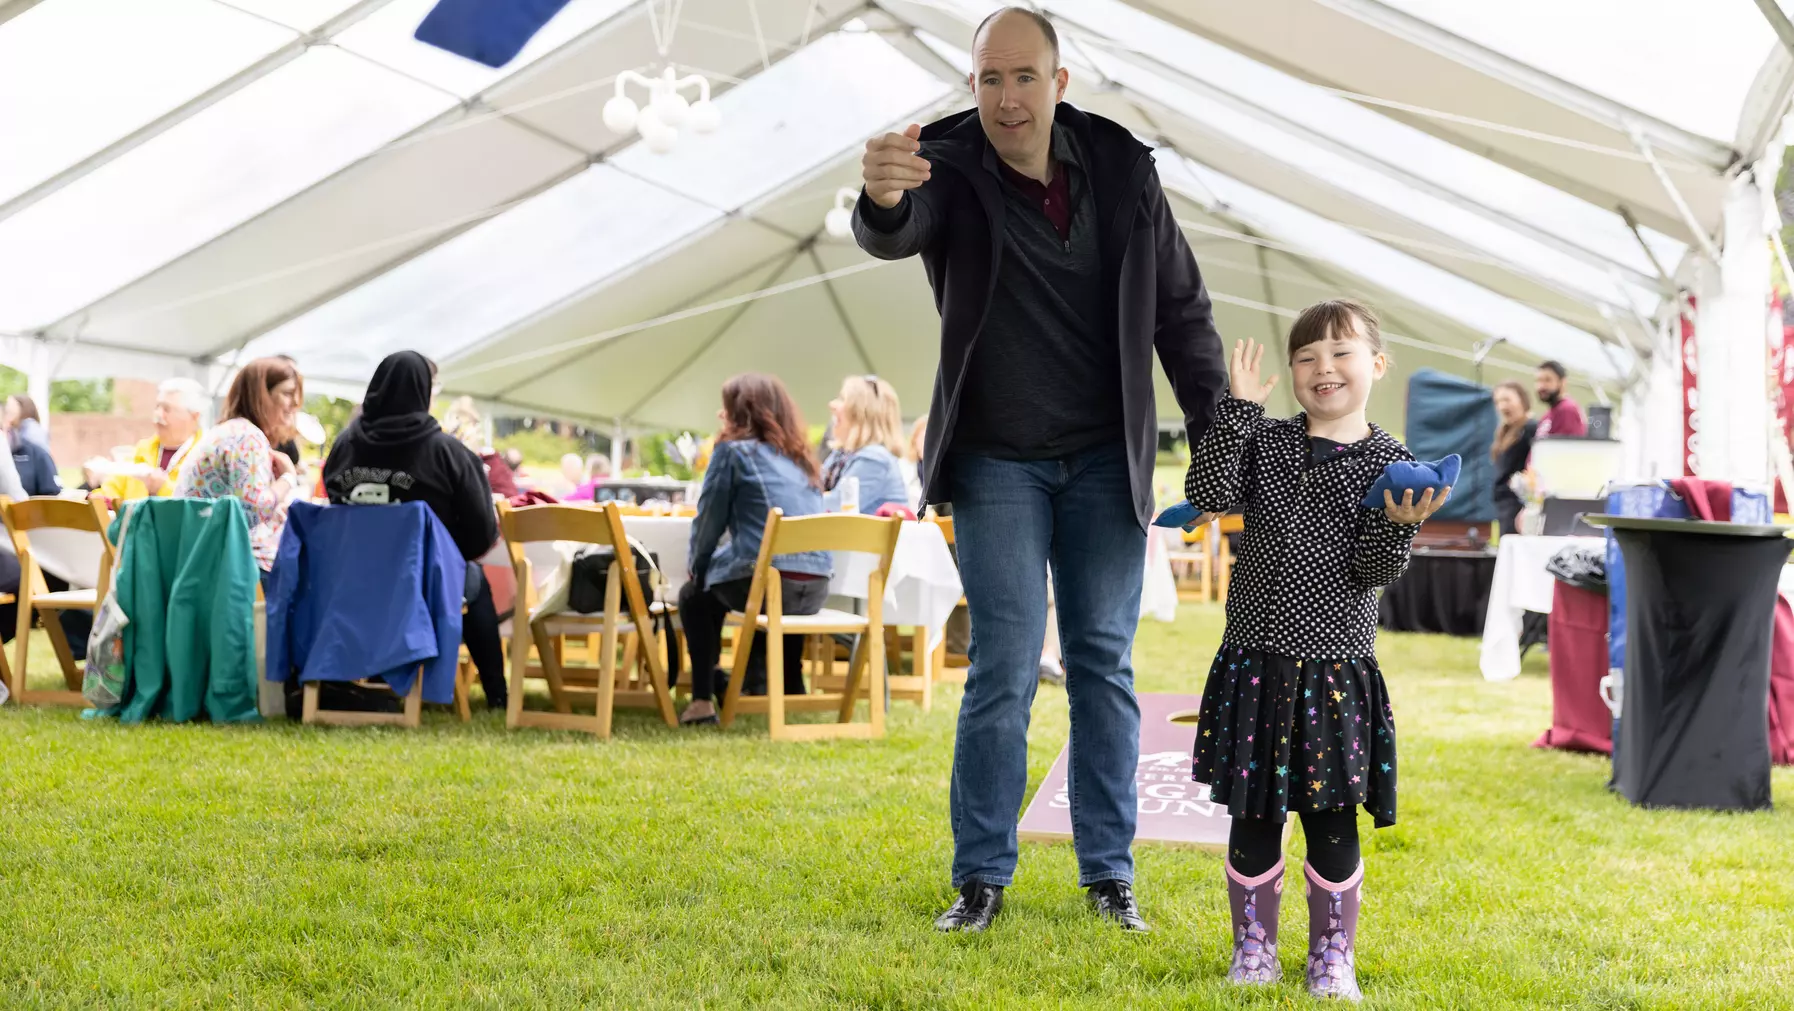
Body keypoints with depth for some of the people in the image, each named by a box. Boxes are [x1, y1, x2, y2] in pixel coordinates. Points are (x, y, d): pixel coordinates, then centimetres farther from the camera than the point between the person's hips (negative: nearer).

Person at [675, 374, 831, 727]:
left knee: (696, 595, 23)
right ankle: (791, 690, 35)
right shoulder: (801, 457, 20)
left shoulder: (733, 450, 1)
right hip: (815, 590, 6)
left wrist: (698, 566, 22)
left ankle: (703, 699, 12)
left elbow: (709, 520, 3)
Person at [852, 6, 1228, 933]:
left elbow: (1181, 310, 4)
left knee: (1104, 662, 7)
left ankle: (1109, 872, 16)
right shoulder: (950, 170, -12)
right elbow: (895, 233, -35)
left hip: (1105, 459, 3)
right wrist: (883, 201, -60)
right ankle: (981, 876, 7)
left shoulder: (1122, 171, -3)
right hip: (999, 463, -2)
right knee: (1003, 668, -4)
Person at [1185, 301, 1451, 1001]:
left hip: (1337, 669, -1)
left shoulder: (1389, 463, -1)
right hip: (1256, 661, 2)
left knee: (1332, 821, 4)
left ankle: (1331, 957, 18)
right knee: (1253, 817, 8)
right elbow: (1209, 492, -11)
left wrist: (1398, 524, -26)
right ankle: (1253, 950, 21)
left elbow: (1374, 570, -6)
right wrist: (1239, 407, -13)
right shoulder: (1265, 442, 5)